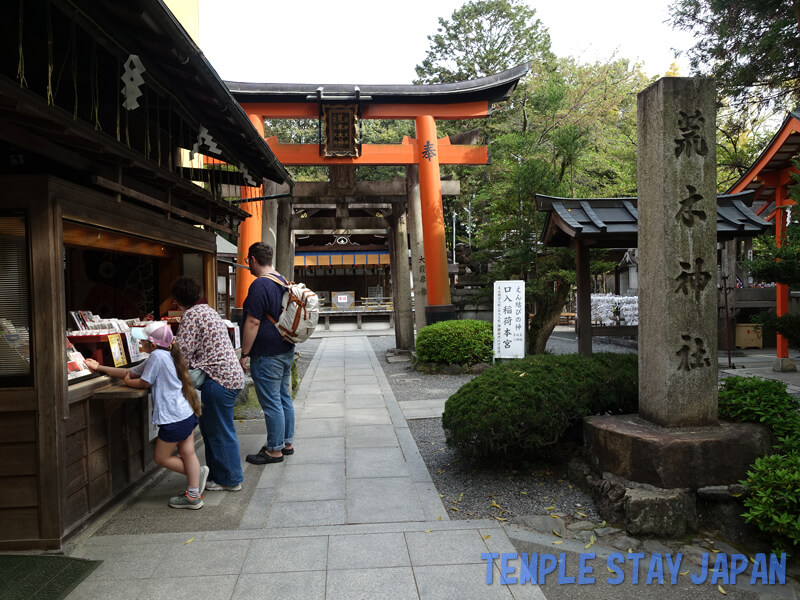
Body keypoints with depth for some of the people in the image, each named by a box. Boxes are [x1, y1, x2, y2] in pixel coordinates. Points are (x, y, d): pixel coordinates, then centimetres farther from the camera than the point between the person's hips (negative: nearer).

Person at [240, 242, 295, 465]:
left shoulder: (260, 285, -18)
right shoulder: (283, 282, 12)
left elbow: (253, 322, -21)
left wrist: (244, 354, -15)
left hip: (267, 355, -10)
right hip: (286, 351, 10)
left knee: (271, 403, -1)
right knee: (284, 398, 16)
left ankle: (275, 450, 7)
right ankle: (287, 442, 26)